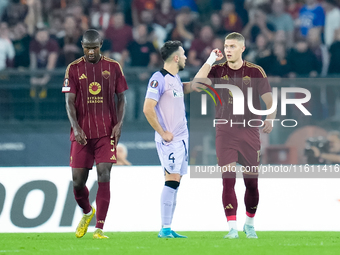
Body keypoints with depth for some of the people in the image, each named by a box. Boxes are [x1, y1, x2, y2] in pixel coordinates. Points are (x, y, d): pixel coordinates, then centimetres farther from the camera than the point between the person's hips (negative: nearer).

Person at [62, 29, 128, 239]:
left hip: (106, 132, -1)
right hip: (82, 134, 1)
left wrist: (119, 123, -7)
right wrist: (76, 128, -14)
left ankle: (100, 228, -10)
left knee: (104, 177, -12)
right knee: (78, 181, 2)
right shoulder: (74, 69, 3)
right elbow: (69, 102, 0)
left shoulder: (113, 67, 4)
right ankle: (87, 212, 34)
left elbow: (121, 98, 8)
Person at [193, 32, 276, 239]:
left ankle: (250, 225, 24)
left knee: (252, 183, 5)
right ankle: (232, 228, -6)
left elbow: (269, 99, -1)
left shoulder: (255, 71, -1)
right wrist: (211, 60, -14)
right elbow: (196, 83, -13)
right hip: (225, 132, 0)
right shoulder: (218, 70, 3)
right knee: (228, 180, -8)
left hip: (249, 131, 0)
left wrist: (270, 119, -18)